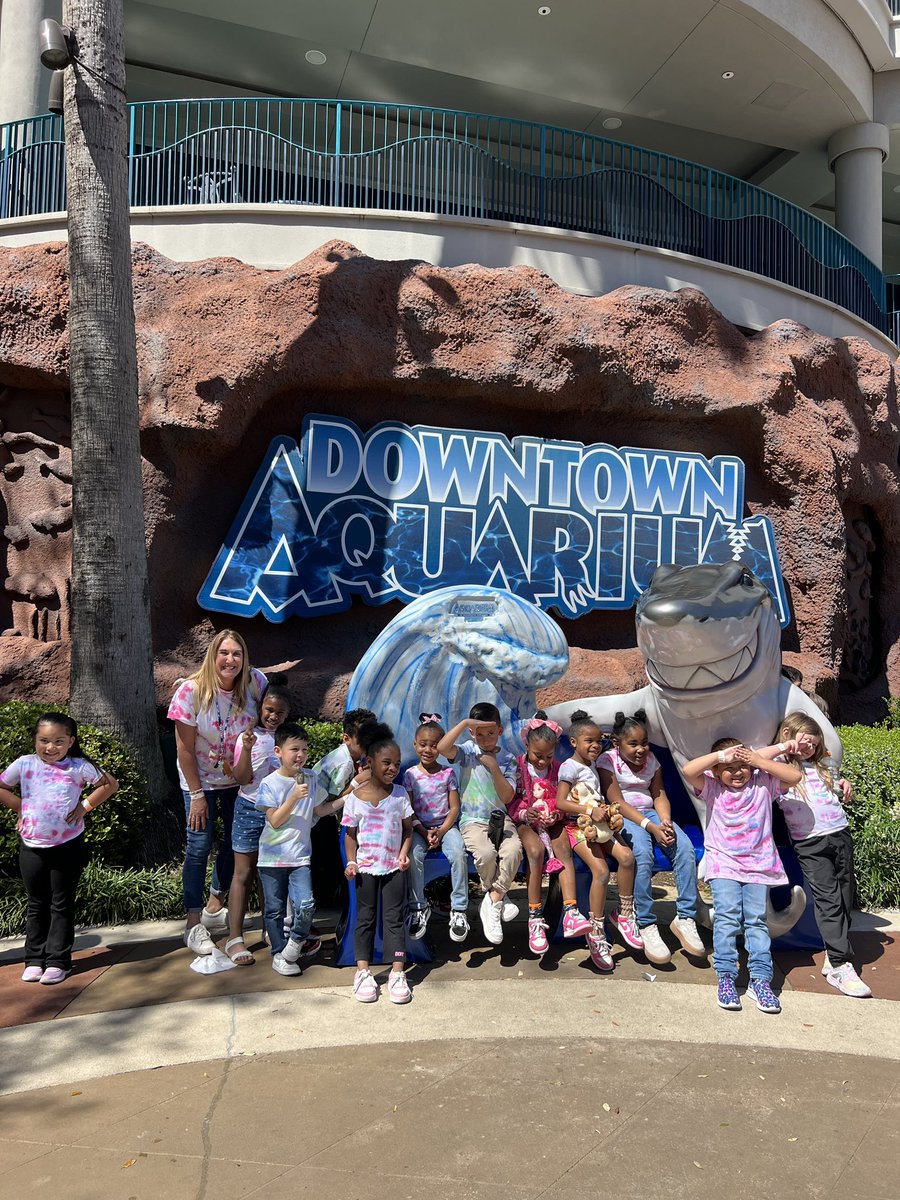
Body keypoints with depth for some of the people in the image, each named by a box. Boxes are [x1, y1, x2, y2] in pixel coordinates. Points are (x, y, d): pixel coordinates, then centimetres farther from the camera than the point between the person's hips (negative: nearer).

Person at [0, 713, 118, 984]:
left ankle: (58, 961, 15)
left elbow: (110, 784, 2)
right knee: (37, 905, 14)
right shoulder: (25, 764, -4)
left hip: (68, 846, -2)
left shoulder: (78, 767, -6)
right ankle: (35, 959, 25)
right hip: (32, 847, 2)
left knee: (62, 905, 7)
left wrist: (85, 806, -6)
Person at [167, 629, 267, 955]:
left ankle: (214, 909, 33)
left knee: (237, 840, 12)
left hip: (238, 778, 4)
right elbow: (185, 748, -17)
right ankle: (193, 924, 10)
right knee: (200, 845, -3)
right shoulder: (191, 691, -23)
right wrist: (196, 795, -15)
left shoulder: (255, 683, -17)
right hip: (201, 779, -3)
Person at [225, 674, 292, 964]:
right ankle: (234, 938, 4)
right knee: (244, 873, 1)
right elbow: (242, 779, -13)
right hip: (251, 810, -3)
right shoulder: (250, 737, -7)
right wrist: (247, 750, -25)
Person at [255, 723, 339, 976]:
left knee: (306, 905, -11)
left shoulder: (310, 778, 2)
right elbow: (275, 821, -14)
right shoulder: (270, 783, -10)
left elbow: (321, 809, 12)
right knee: (275, 908, 8)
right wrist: (294, 798, -24)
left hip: (300, 855, 2)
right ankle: (279, 954, 26)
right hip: (273, 856, -2)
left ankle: (294, 943, 15)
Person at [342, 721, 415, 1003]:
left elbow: (407, 829, 5)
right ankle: (363, 972, 16)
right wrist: (351, 862, -8)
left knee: (394, 918, 3)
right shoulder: (356, 796, -5)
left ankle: (397, 973, 7)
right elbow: (350, 834, 2)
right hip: (366, 867, 0)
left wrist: (404, 853, -9)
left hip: (394, 867, 1)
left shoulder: (401, 794, -2)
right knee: (366, 918, 9)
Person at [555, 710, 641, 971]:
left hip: (596, 824, 7)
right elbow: (560, 802, -19)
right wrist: (590, 810, -25)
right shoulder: (570, 767, -10)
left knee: (626, 856, -15)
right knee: (601, 870, -23)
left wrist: (606, 810, 9)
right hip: (577, 826, -7)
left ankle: (624, 913, 3)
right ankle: (596, 933, -12)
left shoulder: (592, 765, 16)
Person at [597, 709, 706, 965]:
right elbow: (617, 802, -13)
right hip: (623, 817, -5)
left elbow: (659, 796, 6)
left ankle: (685, 917, -13)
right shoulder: (608, 760, -6)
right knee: (643, 853, -35)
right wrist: (651, 827, -22)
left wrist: (666, 822, -16)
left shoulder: (651, 759, 11)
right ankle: (645, 925, -26)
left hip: (650, 812, 6)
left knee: (685, 848, -22)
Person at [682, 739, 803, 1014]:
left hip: (759, 864, 2)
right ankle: (725, 976, -8)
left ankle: (760, 978, 1)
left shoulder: (762, 784, 5)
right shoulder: (711, 787, 0)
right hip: (724, 863, -1)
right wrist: (721, 755, -15)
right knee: (727, 916, -13)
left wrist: (759, 760, -10)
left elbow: (796, 776, -6)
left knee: (756, 919, -2)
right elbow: (688, 770, -17)